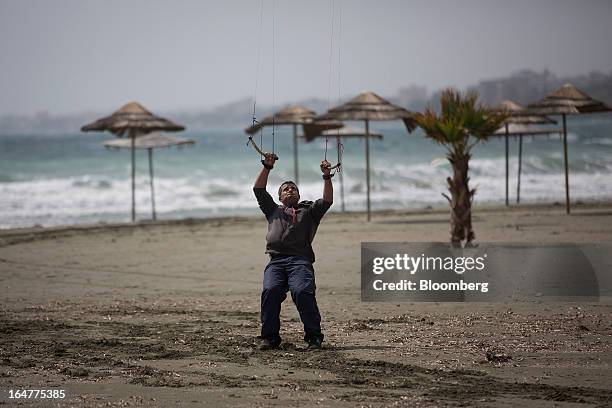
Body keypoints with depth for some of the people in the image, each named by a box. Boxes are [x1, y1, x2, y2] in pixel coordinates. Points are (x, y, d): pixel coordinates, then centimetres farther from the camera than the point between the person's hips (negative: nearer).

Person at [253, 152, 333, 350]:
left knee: (302, 291, -29)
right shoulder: (273, 211, 33)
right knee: (270, 290, -28)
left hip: (300, 261, -1)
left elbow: (327, 200, 15)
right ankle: (269, 336, -21)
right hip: (276, 261, 2)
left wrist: (327, 177, 6)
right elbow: (258, 189, 25)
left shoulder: (308, 211, 29)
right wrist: (267, 167, 18)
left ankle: (314, 336, -22)